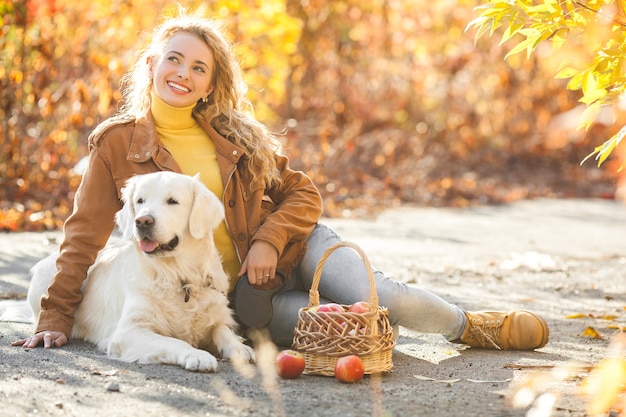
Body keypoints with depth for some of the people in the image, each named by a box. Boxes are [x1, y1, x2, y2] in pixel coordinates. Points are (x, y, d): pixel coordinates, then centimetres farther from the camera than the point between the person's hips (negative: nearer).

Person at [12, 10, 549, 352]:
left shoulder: (235, 134, 4)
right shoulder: (117, 143, -5)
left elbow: (304, 194, 6)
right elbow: (84, 234, -6)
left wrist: (269, 240, -13)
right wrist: (56, 316, -14)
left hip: (288, 251, 3)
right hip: (226, 294, -3)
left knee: (377, 296, -23)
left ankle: (470, 324, 5)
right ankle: (471, 330, -2)